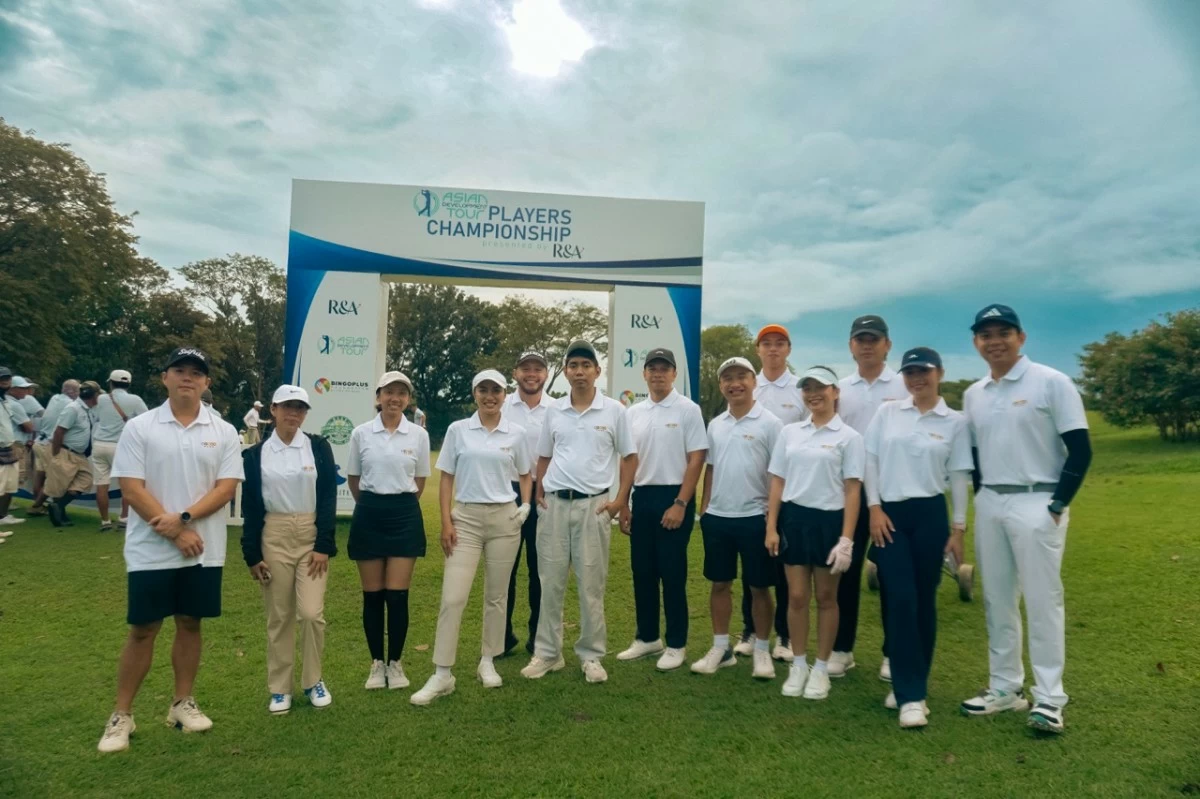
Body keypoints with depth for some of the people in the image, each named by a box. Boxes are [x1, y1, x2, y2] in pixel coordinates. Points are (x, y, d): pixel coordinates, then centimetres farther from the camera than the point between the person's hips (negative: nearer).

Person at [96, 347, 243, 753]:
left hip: (204, 551, 2)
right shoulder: (139, 428, -4)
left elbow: (226, 488, -4)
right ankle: (121, 716, 18)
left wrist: (184, 518, -18)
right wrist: (175, 534, -14)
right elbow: (131, 489, -9)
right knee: (142, 630, 5)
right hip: (152, 550, -2)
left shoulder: (224, 432, 1)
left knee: (190, 624, 12)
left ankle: (183, 703, 26)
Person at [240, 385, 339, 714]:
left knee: (312, 613, -5)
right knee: (279, 617, 8)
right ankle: (279, 688, 22)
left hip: (312, 536, -1)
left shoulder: (319, 447, -1)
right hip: (274, 538, 1)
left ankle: (314, 681, 16)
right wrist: (252, 554, 0)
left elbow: (328, 497, -3)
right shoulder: (256, 454, 3)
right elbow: (250, 506, 3)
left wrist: (324, 546, -10)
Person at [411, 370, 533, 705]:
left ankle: (488, 663, 26)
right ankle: (442, 674, 4)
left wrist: (526, 506, -2)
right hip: (466, 518, -1)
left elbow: (524, 476, 14)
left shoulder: (516, 433, 3)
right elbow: (446, 478, 3)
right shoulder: (458, 430, 1)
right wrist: (446, 522, -4)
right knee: (452, 598, -5)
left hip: (504, 518, 1)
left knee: (496, 595, 10)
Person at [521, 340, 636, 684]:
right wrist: (539, 495, 5)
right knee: (550, 581, 8)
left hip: (594, 504, -2)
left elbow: (629, 457, 3)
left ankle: (591, 655, 18)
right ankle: (547, 653, 20)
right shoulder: (554, 410, 6)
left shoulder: (614, 410, -1)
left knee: (591, 584, 4)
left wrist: (620, 500, -4)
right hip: (555, 503, 3)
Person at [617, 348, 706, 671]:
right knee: (642, 572, 11)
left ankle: (676, 645, 14)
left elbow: (696, 459, -9)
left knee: (672, 573, 1)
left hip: (673, 497, -5)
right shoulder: (632, 413, 9)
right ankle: (647, 638, 25)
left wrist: (680, 504, -15)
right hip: (642, 498, 5)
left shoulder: (688, 410, -5)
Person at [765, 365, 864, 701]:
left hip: (829, 521, -2)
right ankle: (799, 666, 21)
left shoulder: (849, 436, -3)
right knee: (797, 597, 6)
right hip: (794, 519, 3)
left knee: (826, 598, 8)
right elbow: (777, 482, 8)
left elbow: (852, 490, -6)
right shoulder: (789, 432, 7)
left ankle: (821, 669, 22)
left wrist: (846, 538, -12)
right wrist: (771, 527, 2)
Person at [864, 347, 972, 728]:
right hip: (889, 514, 0)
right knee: (900, 600, -7)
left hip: (929, 515, 0)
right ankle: (910, 694, -2)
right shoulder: (887, 412, 5)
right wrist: (874, 508, -4)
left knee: (923, 600, 6)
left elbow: (958, 477, 4)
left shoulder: (955, 421, 3)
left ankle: (910, 684, 22)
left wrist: (958, 527, 2)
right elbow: (871, 460, 4)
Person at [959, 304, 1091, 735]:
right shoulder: (973, 394, 10)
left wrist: (1057, 505, -12)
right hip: (989, 505, 6)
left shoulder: (1051, 382, -6)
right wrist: (981, 496, 7)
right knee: (996, 600, 10)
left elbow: (1080, 449, -8)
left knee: (1042, 600, -2)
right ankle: (1005, 687, 22)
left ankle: (1049, 697, 8)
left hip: (1037, 504, -6)